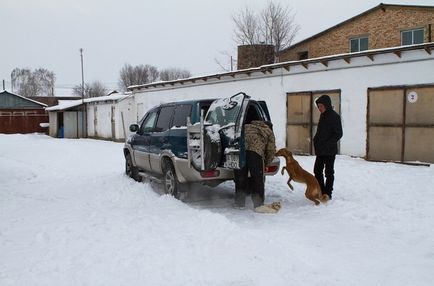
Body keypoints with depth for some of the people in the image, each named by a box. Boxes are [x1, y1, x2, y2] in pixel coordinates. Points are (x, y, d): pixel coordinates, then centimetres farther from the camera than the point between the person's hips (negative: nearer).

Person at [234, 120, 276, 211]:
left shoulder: (247, 126, 37)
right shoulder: (269, 132, 27)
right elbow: (271, 151, 21)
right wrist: (265, 163, 34)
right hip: (255, 152, -3)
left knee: (240, 177, 14)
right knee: (257, 179, 11)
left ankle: (239, 203, 22)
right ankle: (258, 204, 16)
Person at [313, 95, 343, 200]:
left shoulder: (334, 116, -12)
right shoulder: (323, 115, 12)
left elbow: (338, 134, -15)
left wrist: (327, 144, -21)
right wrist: (316, 140, 5)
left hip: (330, 151, -8)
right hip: (320, 150, 8)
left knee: (329, 172, 1)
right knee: (317, 171, 10)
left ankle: (327, 194, 10)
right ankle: (321, 192, 20)